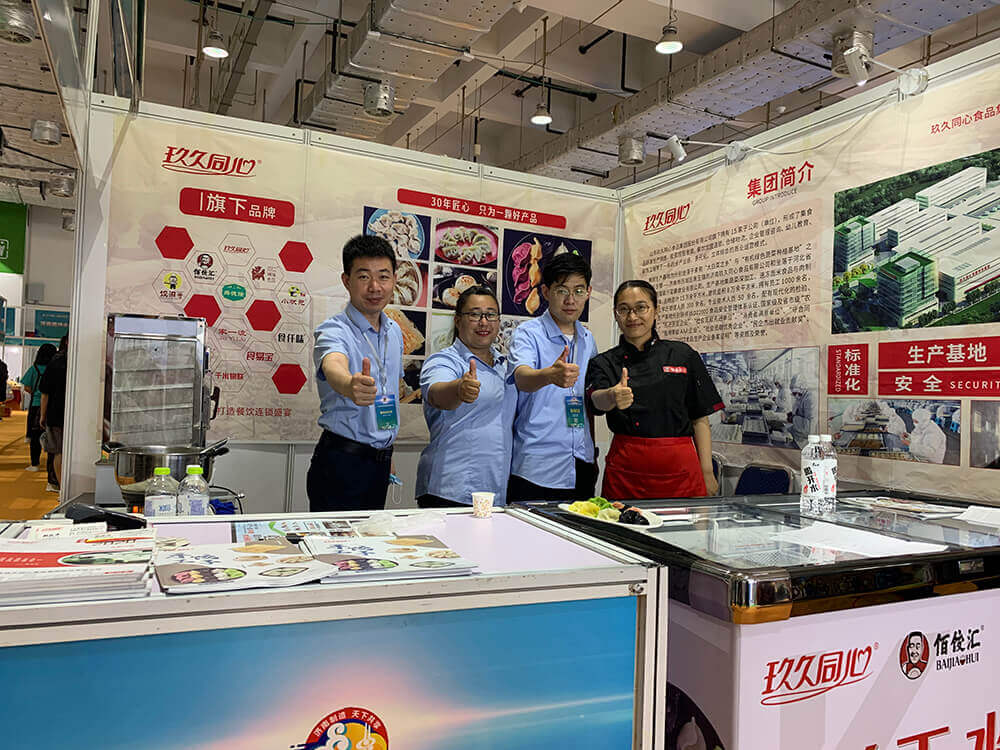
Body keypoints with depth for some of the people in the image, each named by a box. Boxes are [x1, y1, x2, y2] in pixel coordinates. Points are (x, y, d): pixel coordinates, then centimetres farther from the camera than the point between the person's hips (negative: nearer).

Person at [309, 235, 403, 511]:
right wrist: (351, 386, -61)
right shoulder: (334, 330, -15)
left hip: (381, 460, 7)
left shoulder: (394, 331, 8)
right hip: (342, 461, -7)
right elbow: (333, 367, -38)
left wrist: (386, 452, 17)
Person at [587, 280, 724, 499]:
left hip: (679, 467, 0)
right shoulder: (604, 363, 5)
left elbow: (700, 419, 5)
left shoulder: (683, 355, 4)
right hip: (626, 469, 0)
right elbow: (597, 399, -16)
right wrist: (612, 397, -38)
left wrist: (707, 473, 0)